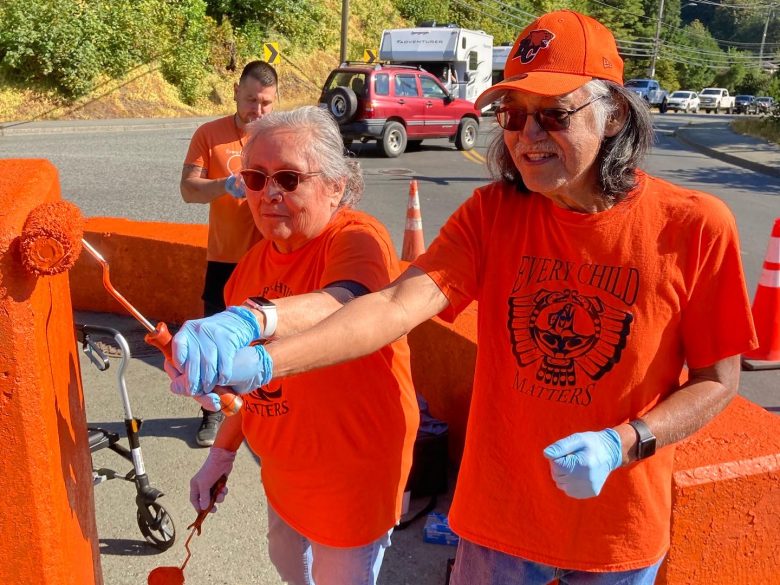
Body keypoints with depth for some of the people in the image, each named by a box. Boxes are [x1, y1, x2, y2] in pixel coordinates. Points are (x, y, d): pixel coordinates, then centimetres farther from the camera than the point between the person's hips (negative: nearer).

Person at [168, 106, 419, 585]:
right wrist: (222, 452, 11)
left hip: (350, 473, -7)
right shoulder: (255, 263, 0)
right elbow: (257, 378, 10)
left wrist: (249, 320, -64)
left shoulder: (357, 237, -23)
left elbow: (343, 304, -48)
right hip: (285, 469, 8)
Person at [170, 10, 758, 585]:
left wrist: (622, 444, -23)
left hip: (619, 531, -1)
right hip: (500, 515, 2)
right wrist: (264, 357, -40)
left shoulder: (694, 225, -16)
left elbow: (716, 381, -7)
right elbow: (399, 303, -26)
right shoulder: (492, 212, -12)